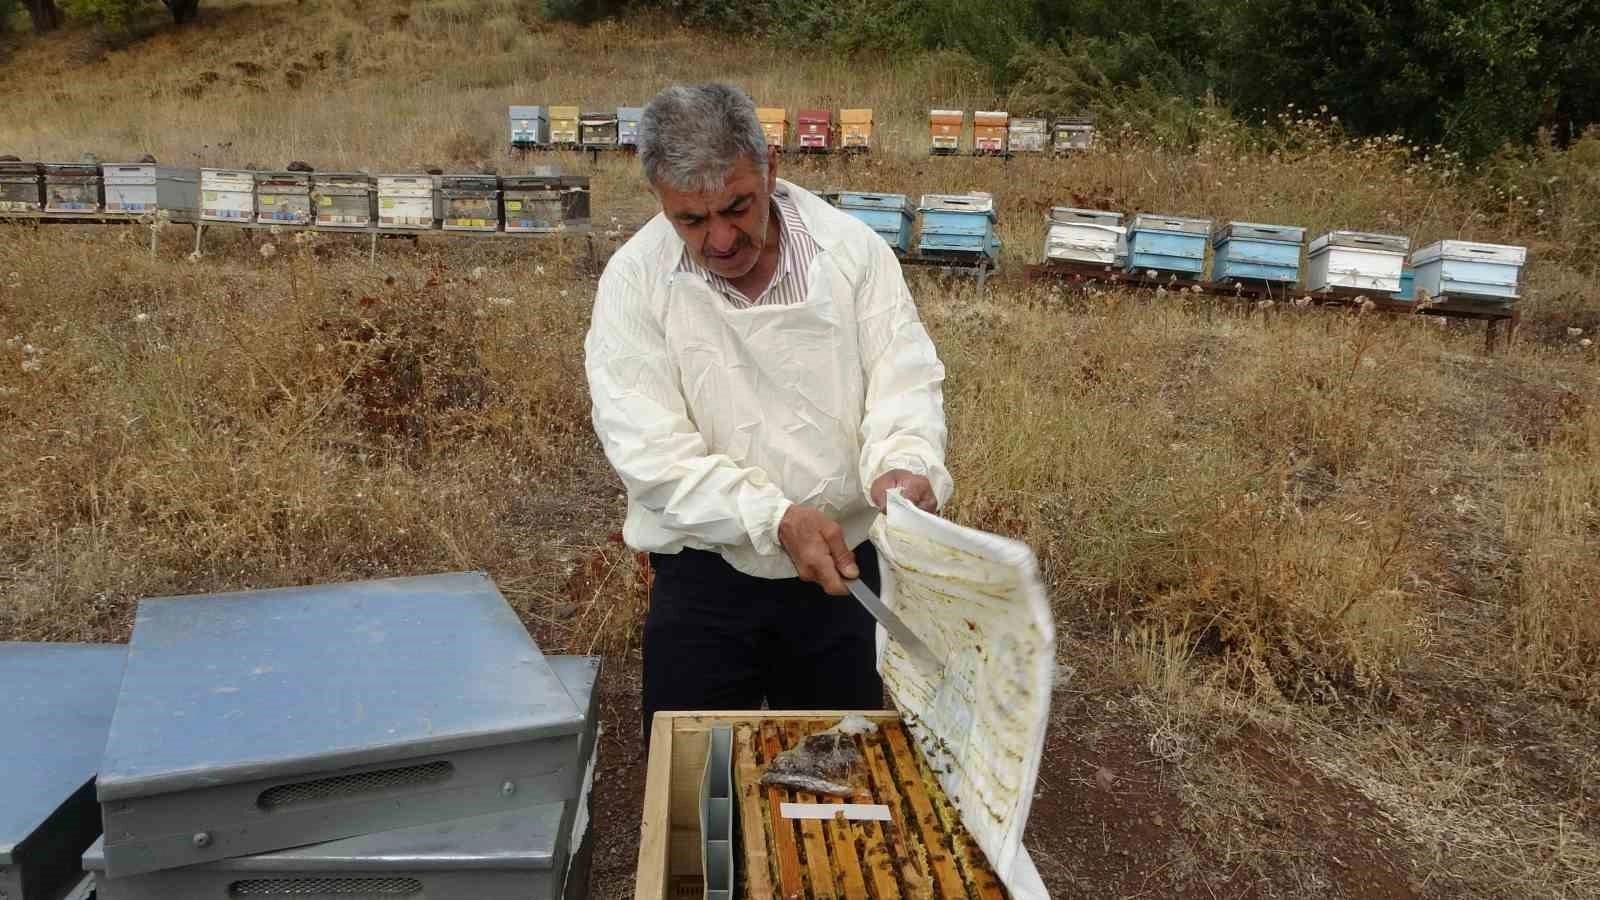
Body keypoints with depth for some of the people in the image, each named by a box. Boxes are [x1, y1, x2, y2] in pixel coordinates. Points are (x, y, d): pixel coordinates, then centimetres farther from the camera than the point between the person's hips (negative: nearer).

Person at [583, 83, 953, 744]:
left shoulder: (852, 248, -7)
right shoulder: (634, 280, -12)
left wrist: (902, 465, -30)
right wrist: (779, 519, -28)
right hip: (705, 574, -1)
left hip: (847, 565, 2)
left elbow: (906, 376, -7)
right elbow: (648, 449, -17)